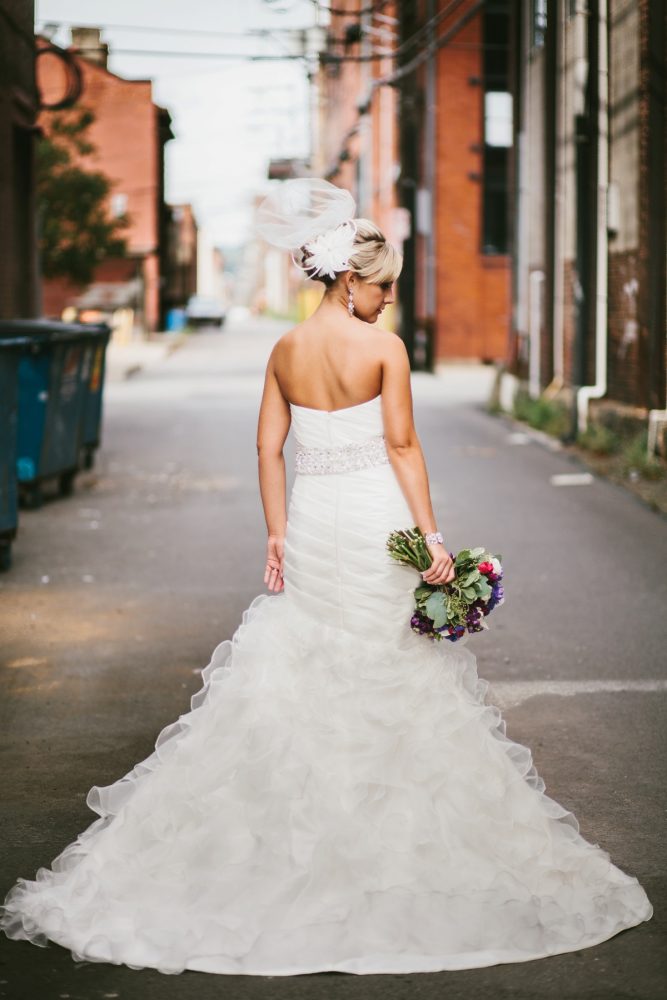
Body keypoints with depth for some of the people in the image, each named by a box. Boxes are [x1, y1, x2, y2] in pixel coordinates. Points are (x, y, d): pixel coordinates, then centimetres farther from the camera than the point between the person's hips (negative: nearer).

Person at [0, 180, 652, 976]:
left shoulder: (286, 351, 5)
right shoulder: (383, 348, -10)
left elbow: (269, 447, 4)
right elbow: (403, 446, -12)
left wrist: (277, 535, 8)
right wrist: (432, 536, -9)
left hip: (311, 524, 5)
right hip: (376, 522, -5)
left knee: (295, 674, 12)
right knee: (397, 680, 5)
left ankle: (298, 831, 16)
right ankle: (396, 830, 11)